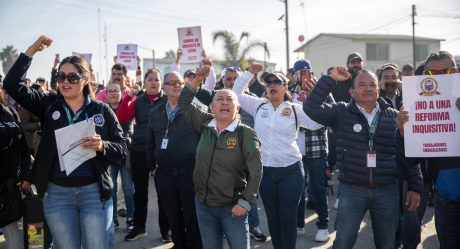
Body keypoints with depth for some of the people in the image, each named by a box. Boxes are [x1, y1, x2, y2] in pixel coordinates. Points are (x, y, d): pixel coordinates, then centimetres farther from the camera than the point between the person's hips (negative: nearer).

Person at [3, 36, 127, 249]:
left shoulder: (101, 110, -1)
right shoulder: (49, 105, 4)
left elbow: (122, 147, -2)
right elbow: (11, 84, -4)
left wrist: (102, 146, -22)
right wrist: (32, 50, -8)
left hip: (94, 191, -1)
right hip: (57, 193, 2)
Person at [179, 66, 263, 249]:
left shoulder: (246, 134, -12)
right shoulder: (206, 125, 2)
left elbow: (255, 170, -14)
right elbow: (184, 103, 10)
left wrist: (246, 202, -16)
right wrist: (197, 80, -2)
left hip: (232, 206, -4)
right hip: (203, 204, 5)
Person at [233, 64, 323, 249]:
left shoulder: (295, 109, 0)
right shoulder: (258, 106, 7)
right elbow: (236, 93, 9)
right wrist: (249, 73, 3)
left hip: (290, 171, -3)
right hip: (265, 171, 3)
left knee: (288, 216, 3)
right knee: (272, 216, 13)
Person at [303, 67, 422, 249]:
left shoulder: (394, 116, 4)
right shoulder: (341, 113, 0)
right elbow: (311, 107, -15)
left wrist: (415, 187, 4)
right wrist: (331, 79, -17)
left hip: (388, 191, 2)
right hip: (352, 189, -2)